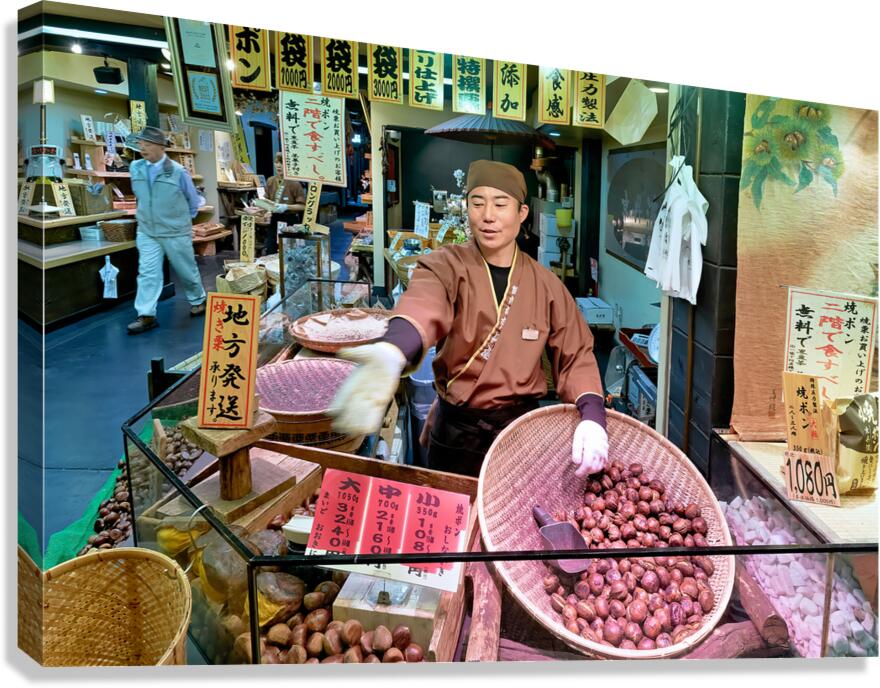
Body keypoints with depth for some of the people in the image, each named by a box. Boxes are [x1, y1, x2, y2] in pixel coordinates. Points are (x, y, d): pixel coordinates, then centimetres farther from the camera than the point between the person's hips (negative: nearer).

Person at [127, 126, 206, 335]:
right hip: (146, 232, 3)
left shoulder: (178, 172, -12)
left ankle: (198, 300, 35)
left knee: (186, 269, 12)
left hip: (176, 232, -3)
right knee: (147, 273, -4)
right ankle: (146, 316, -3)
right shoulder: (135, 168, -2)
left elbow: (193, 201, 3)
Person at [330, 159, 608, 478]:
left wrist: (592, 418, -22)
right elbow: (424, 303, -37)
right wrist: (391, 353, -60)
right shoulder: (446, 266, -14)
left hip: (520, 428, 2)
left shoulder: (545, 284, -3)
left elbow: (575, 355, -1)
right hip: (456, 430, -1)